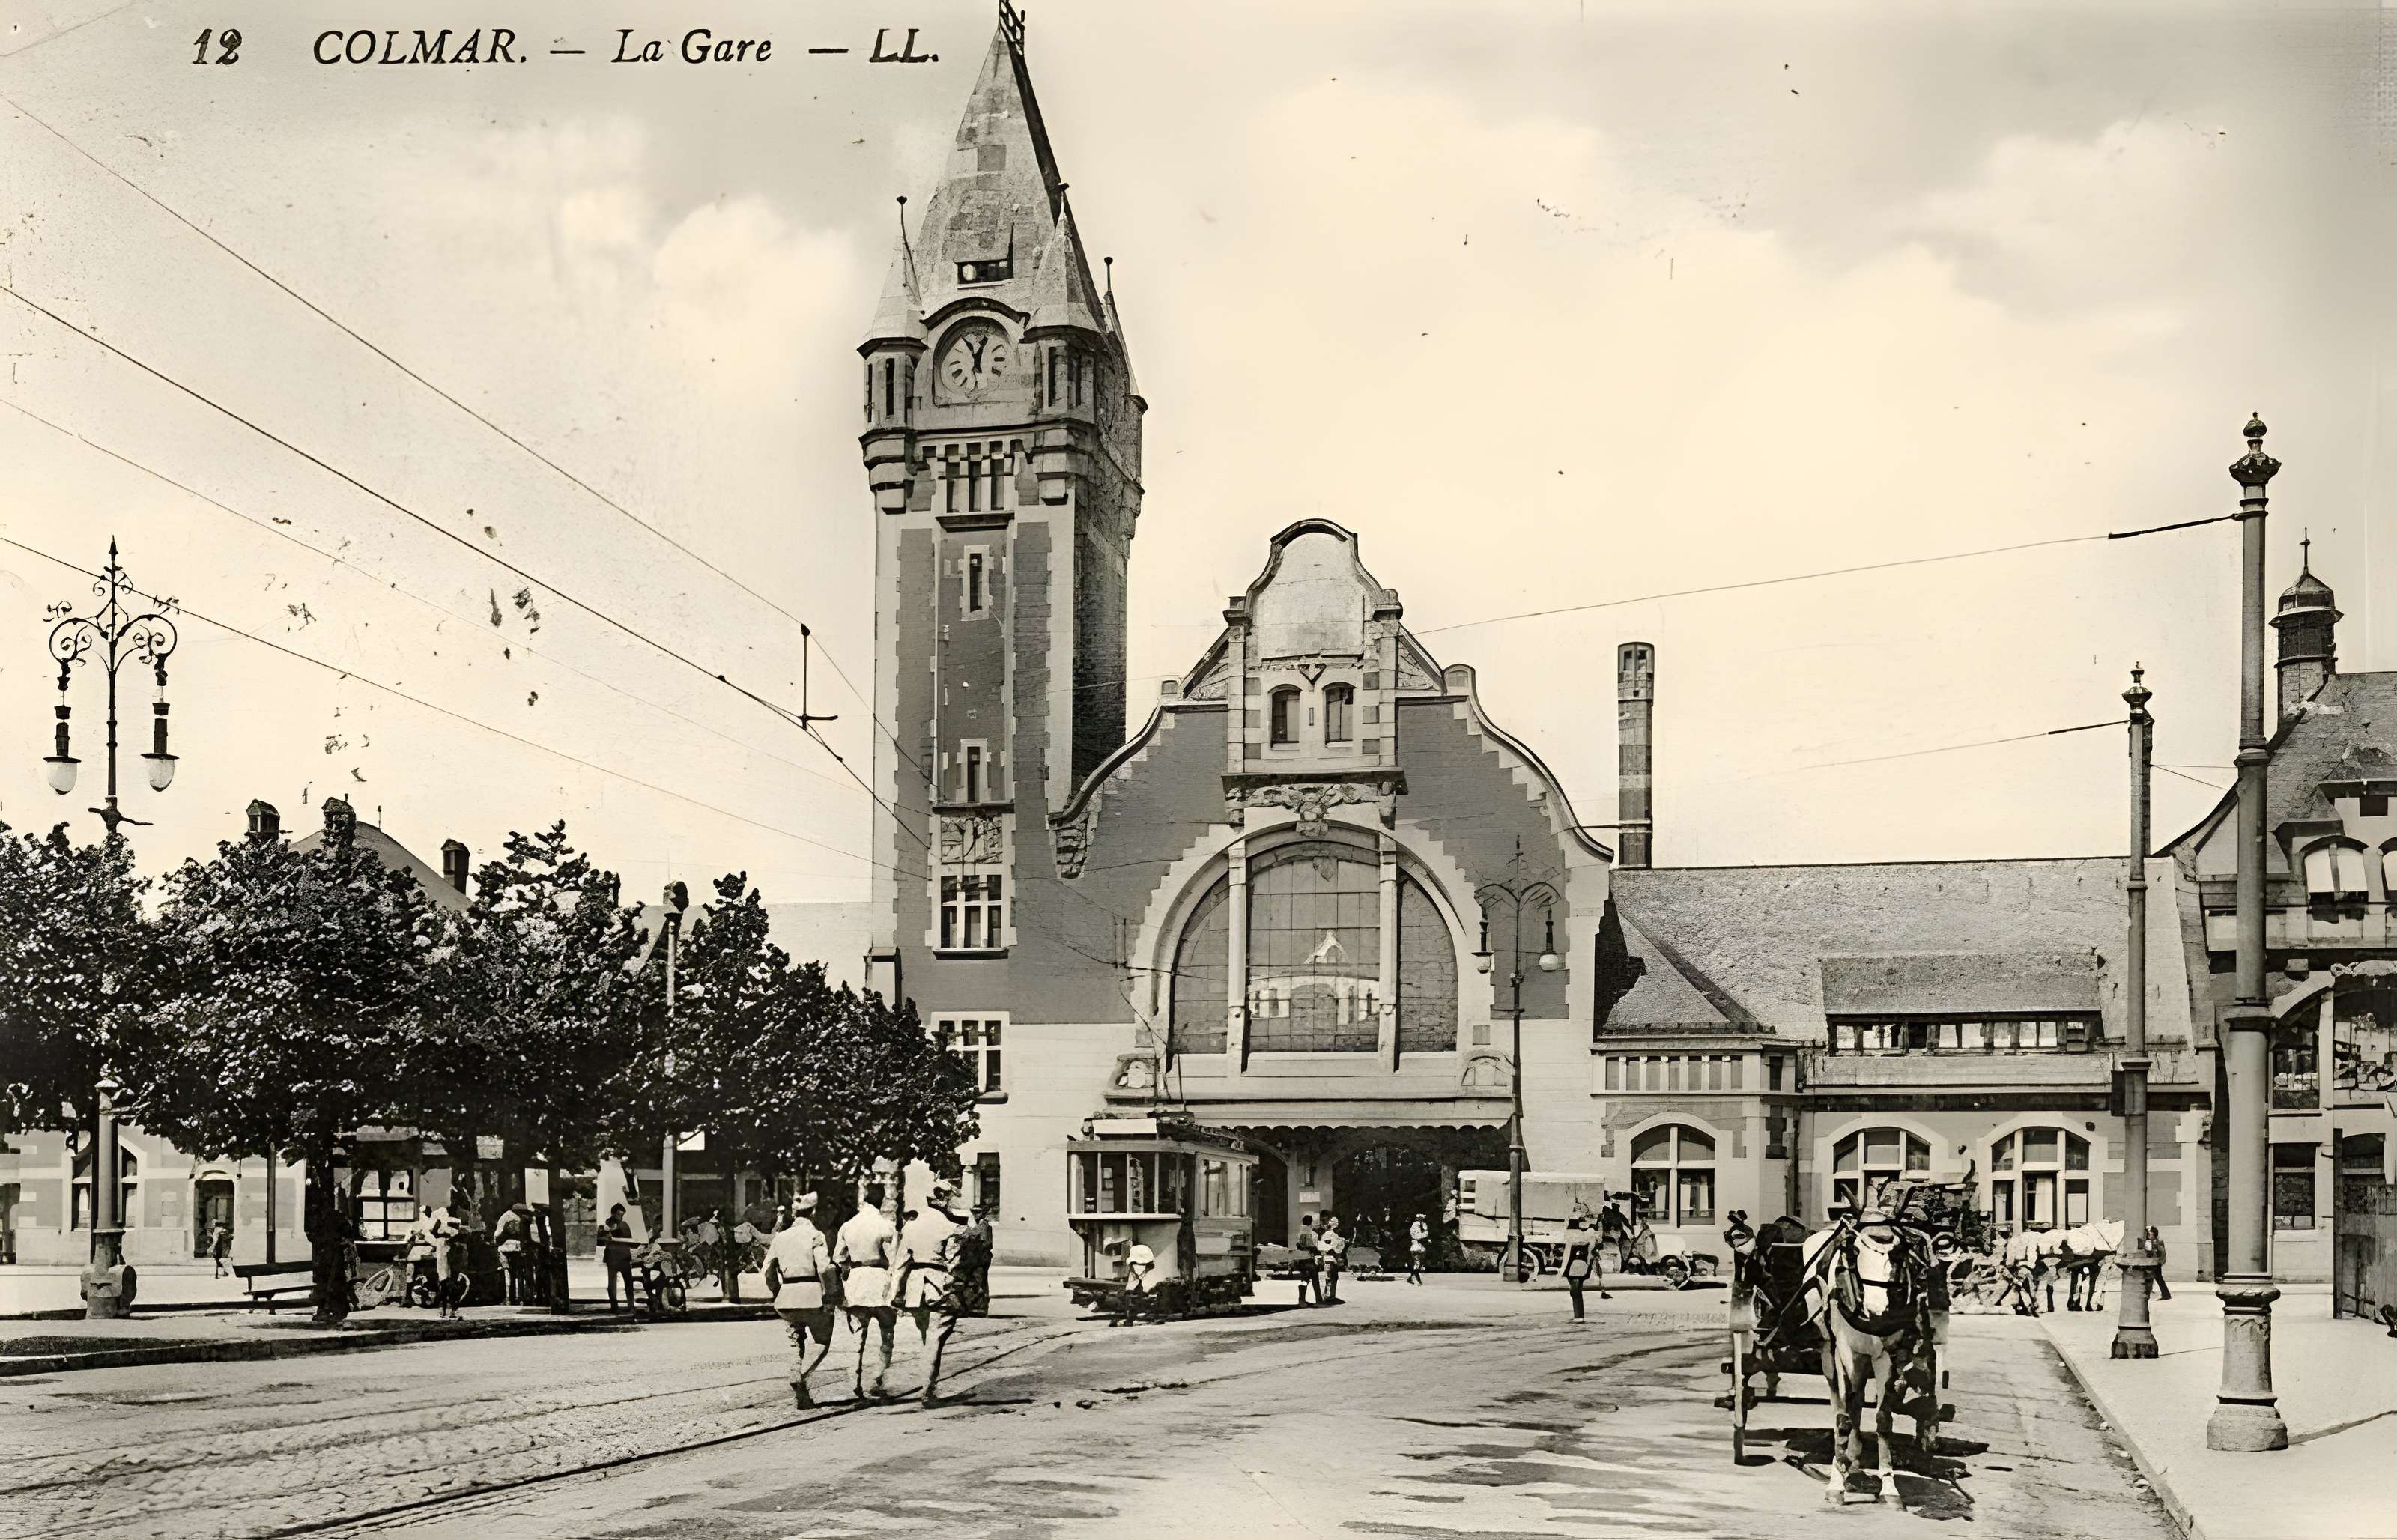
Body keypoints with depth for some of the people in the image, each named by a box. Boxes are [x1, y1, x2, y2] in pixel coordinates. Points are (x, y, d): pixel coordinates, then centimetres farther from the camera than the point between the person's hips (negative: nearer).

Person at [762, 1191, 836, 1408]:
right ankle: (802, 1376, -15)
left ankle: (801, 1397, 9)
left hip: (786, 1295, 5)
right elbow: (824, 1268, -16)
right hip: (812, 1294, -5)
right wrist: (828, 1294, -7)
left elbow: (768, 1269, 7)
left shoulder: (781, 1236, 9)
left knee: (796, 1343, 14)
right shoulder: (815, 1235, -6)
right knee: (822, 1341, 8)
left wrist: (776, 1293, 17)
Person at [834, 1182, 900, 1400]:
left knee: (857, 1336, 9)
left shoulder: (847, 1226, 7)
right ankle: (877, 1382, 3)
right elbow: (894, 1261, -10)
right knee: (887, 1335, 8)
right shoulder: (886, 1227, -9)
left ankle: (856, 1384, 4)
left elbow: (837, 1259, 11)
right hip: (880, 1284, -4)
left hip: (854, 1283, 4)